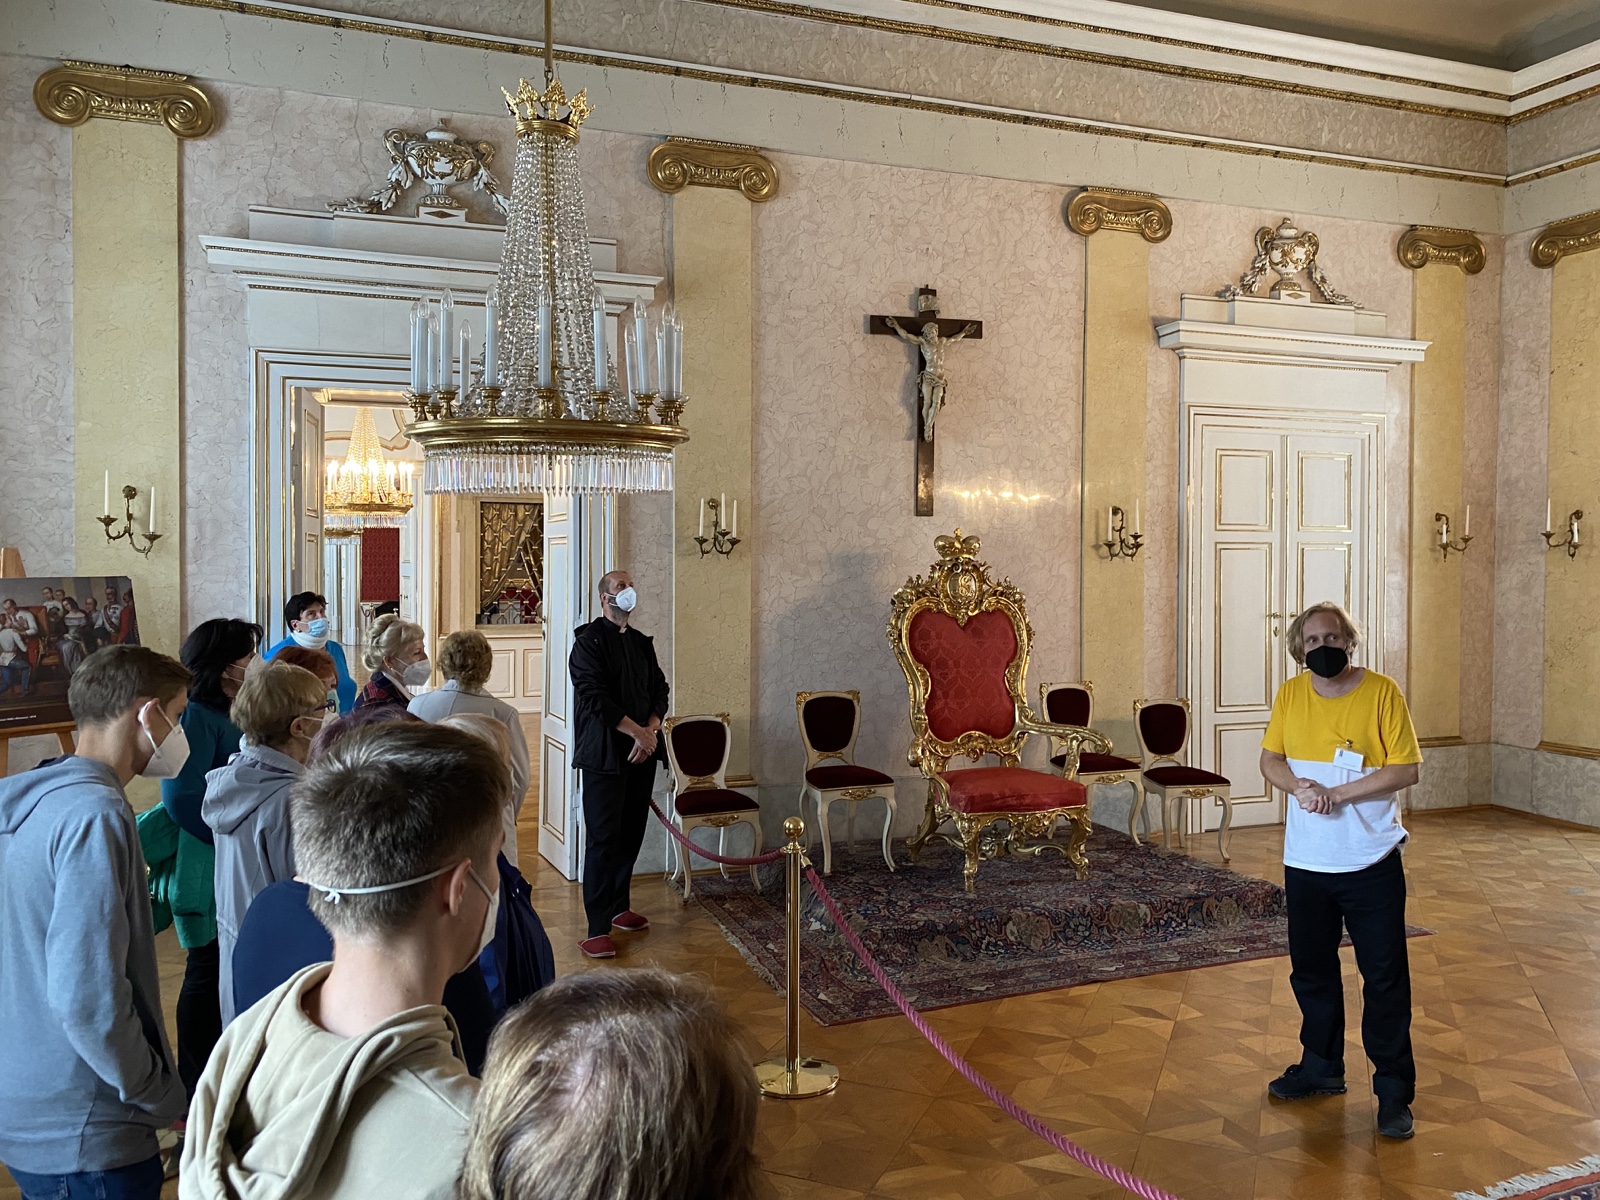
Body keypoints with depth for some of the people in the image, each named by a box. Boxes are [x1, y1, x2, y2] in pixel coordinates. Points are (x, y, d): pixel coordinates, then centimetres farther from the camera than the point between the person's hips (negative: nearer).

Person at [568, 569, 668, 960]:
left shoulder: (642, 643, 16)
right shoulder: (589, 641, -5)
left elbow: (659, 690, 14)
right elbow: (594, 697, -14)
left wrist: (651, 732, -5)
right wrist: (638, 732, -14)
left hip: (641, 753, 6)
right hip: (604, 755, -6)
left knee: (631, 835, 11)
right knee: (603, 840, -6)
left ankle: (619, 908, 26)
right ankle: (598, 929, -3)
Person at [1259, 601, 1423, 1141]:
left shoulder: (1382, 692, -9)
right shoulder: (1290, 695, 3)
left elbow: (1406, 769, -12)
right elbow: (1270, 758, 8)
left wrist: (1338, 793, -19)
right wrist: (1298, 786, -13)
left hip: (1371, 860, -4)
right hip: (1305, 859, 5)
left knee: (1385, 977, 0)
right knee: (1311, 969, 16)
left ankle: (1394, 1091, 13)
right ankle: (1322, 1066, 34)